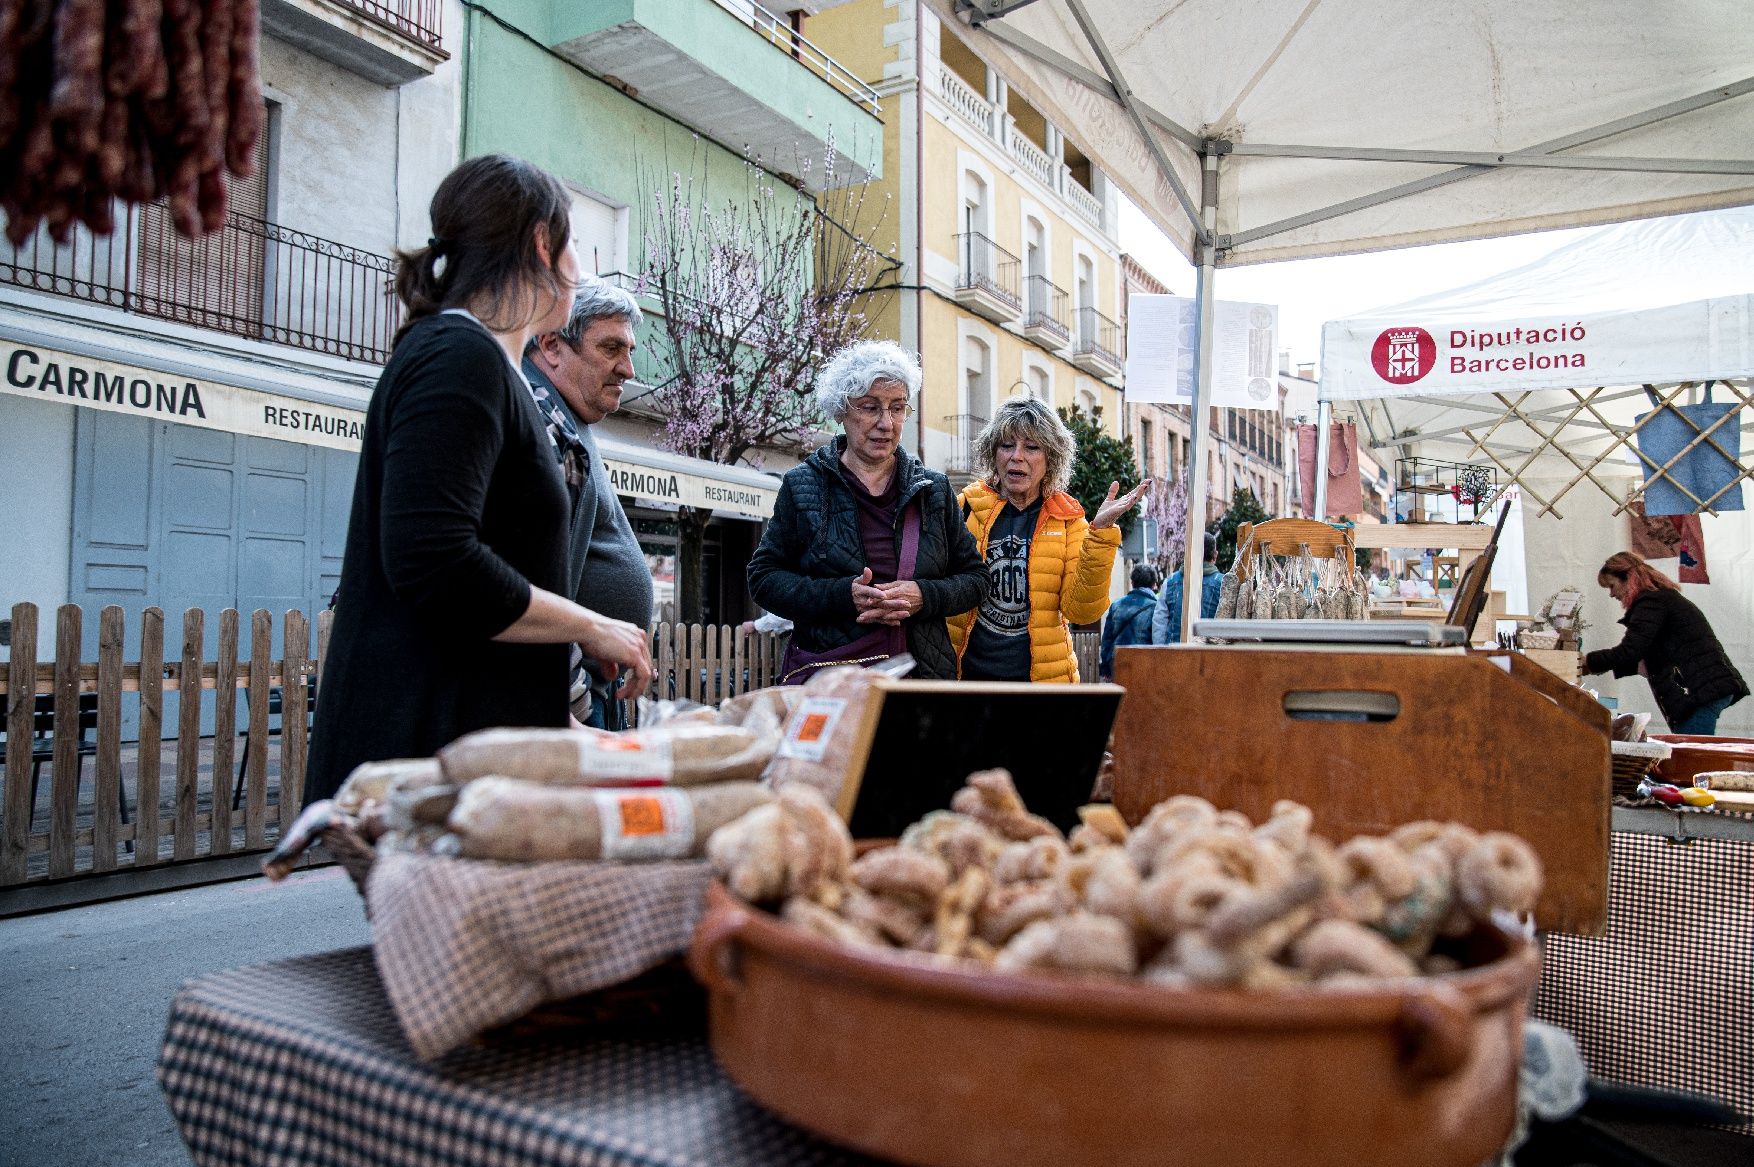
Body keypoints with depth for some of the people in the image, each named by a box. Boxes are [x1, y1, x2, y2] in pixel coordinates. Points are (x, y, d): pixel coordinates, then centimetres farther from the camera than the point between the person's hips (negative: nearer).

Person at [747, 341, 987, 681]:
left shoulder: (934, 489, 8)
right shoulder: (802, 486, 1)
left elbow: (975, 578, 9)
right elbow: (763, 578, -1)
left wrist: (924, 596, -13)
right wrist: (842, 596, -18)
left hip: (922, 675, 2)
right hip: (826, 679, -2)